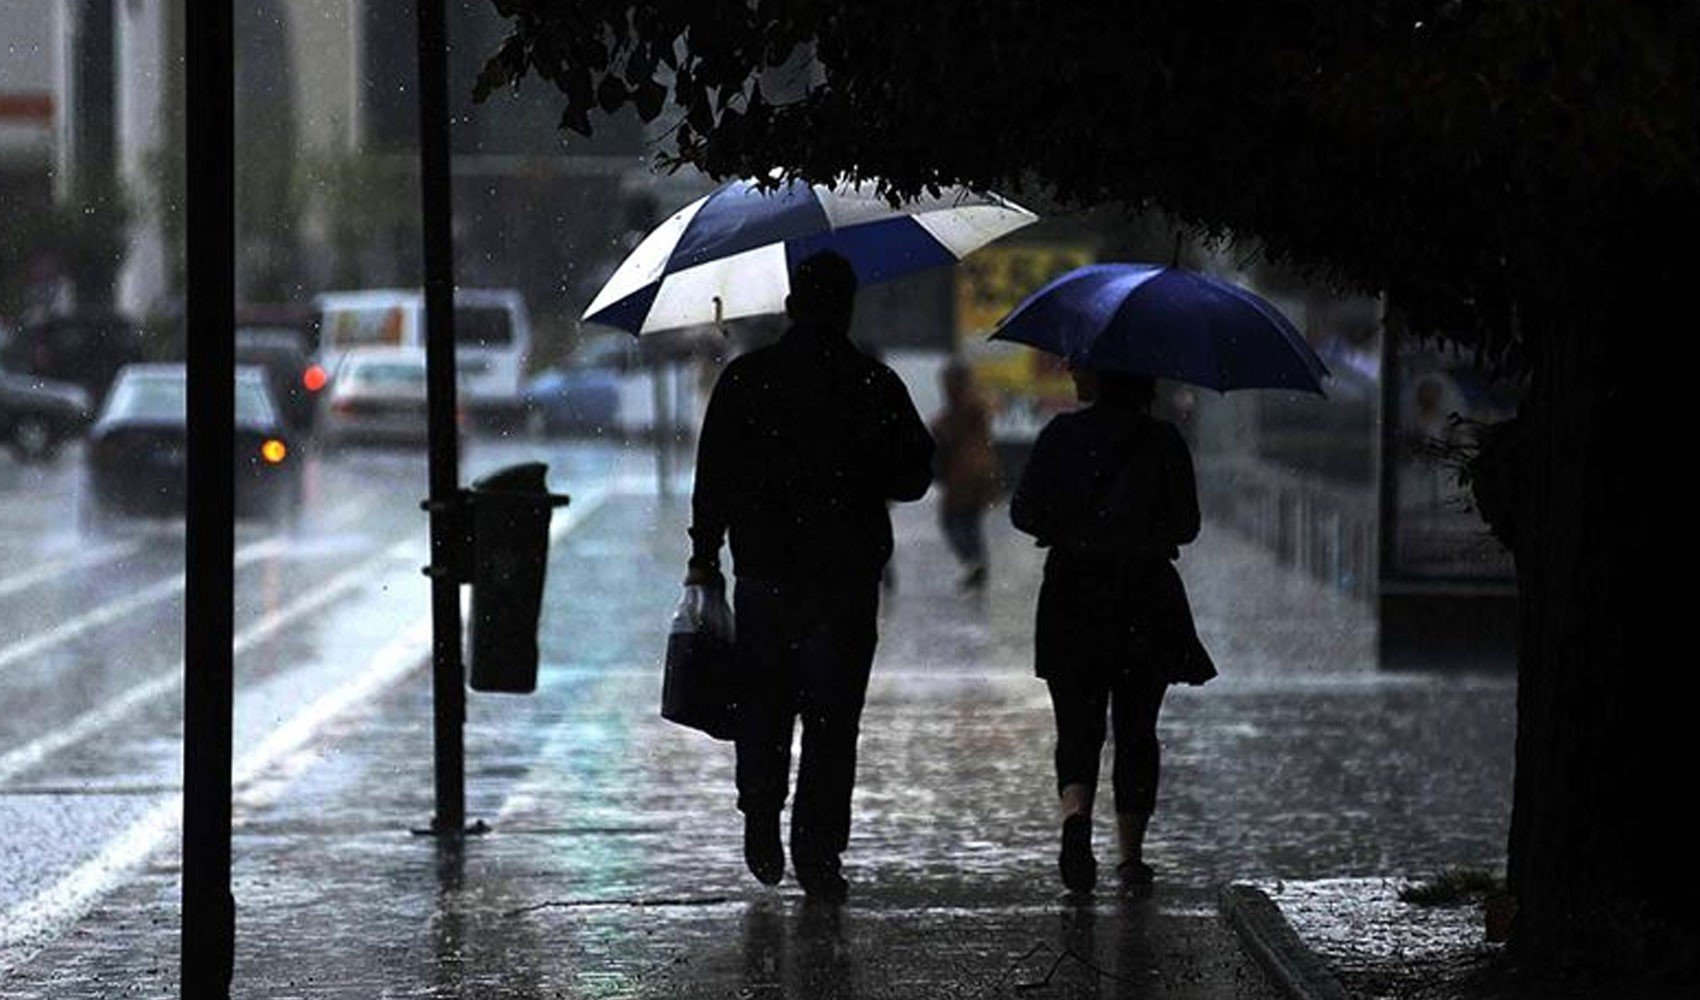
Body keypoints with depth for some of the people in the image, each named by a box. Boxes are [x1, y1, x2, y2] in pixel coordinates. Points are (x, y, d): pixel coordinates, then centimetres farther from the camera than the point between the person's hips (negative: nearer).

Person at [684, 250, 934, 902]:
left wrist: (705, 557, 7)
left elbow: (713, 478, -2)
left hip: (764, 573, 1)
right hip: (847, 577, -1)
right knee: (832, 715, 2)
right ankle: (818, 853, -2)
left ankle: (761, 822, 9)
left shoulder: (745, 379, -1)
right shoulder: (877, 386, -3)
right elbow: (913, 478, 3)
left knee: (763, 704, 17)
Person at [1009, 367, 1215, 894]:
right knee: (1136, 729, 12)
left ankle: (1076, 815, -23)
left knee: (1078, 726, 4)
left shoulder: (1062, 435, -4)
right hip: (1146, 598, 1)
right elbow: (1186, 525, -1)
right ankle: (1132, 854, 12)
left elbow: (1024, 512, -5)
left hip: (1073, 593, -1)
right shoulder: (1163, 441, -3)